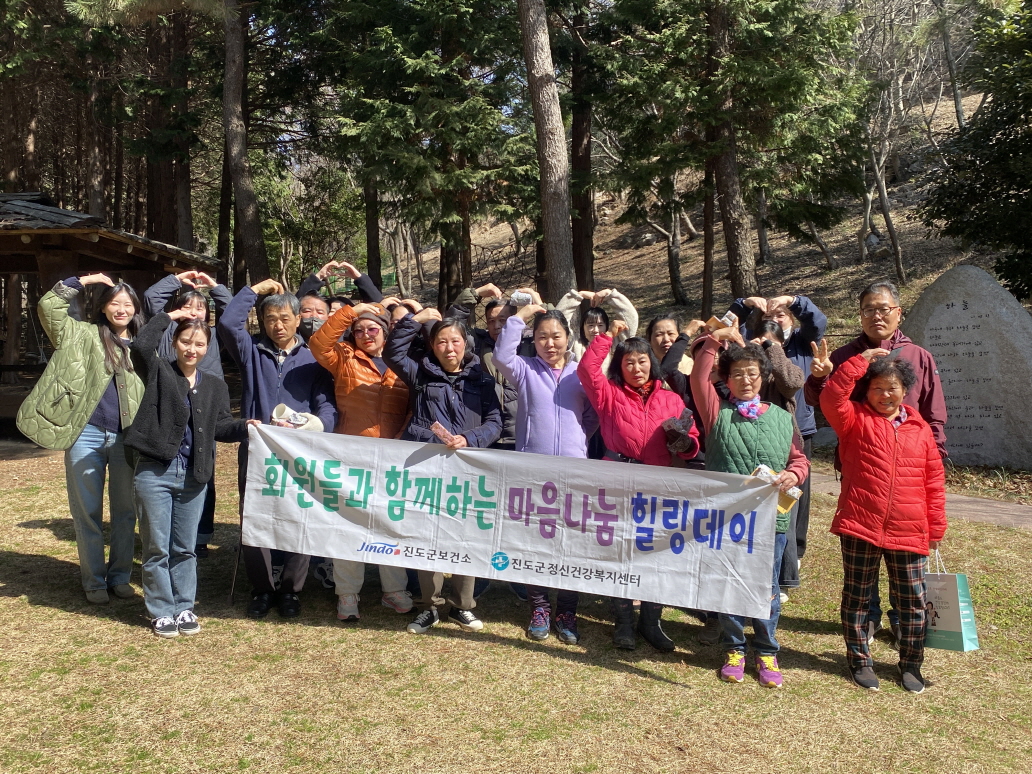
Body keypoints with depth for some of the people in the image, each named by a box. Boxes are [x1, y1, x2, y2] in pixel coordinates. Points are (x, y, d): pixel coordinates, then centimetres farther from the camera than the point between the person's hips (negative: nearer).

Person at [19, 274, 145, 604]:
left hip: (127, 439, 2)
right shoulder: (85, 335, 4)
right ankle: (94, 581, 20)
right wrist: (84, 280, -4)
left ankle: (120, 575, 25)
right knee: (88, 513, 7)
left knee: (126, 511, 9)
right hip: (86, 435, -2)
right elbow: (48, 306, -8)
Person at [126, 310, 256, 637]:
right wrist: (168, 316, -10)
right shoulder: (159, 372, 0)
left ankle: (184, 607, 26)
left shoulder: (215, 386, 12)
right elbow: (140, 346, -19)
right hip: (155, 472, -3)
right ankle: (161, 612, 18)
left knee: (185, 547, 14)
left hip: (193, 476, 3)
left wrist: (245, 426, -12)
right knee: (157, 546, 5)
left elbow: (219, 426, 7)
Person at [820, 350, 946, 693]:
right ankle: (859, 660, 26)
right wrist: (860, 361, -18)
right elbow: (831, 398, -21)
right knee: (857, 598, 10)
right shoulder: (855, 420, 0)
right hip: (860, 527, -2)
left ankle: (911, 663, 29)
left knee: (912, 601, 12)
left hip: (909, 533, 2)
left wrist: (936, 528, 8)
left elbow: (934, 481, 9)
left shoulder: (920, 429, 7)